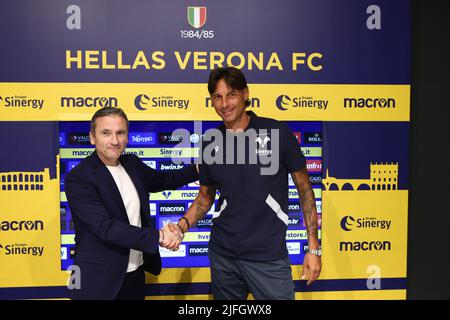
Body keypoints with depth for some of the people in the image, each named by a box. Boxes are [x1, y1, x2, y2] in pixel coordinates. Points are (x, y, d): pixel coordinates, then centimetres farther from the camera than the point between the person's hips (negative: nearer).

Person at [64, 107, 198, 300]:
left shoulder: (133, 164, 2)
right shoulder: (78, 179, -18)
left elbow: (163, 180, 19)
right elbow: (106, 228, -25)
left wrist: (199, 169, 12)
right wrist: (158, 237, -24)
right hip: (100, 281, -6)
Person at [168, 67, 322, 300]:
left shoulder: (277, 133, -8)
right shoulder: (211, 143, 1)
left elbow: (304, 189, -3)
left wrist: (314, 247, -6)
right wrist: (182, 225, -8)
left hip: (269, 256, -3)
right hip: (222, 255, 4)